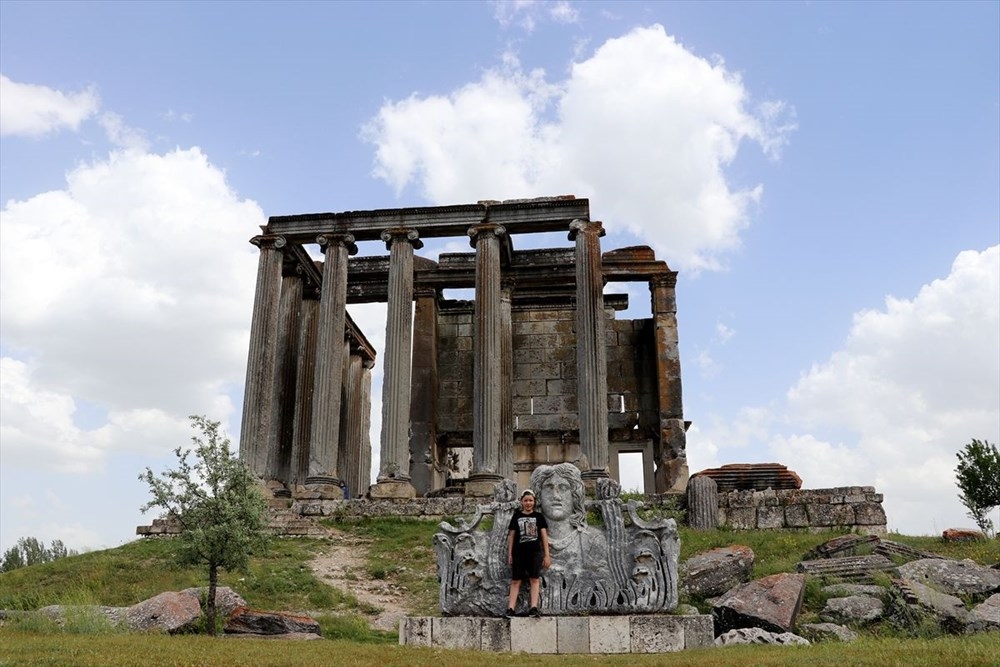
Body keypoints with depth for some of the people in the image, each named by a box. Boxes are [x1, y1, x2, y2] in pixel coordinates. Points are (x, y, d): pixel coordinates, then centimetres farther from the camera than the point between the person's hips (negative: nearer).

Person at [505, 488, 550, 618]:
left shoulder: (539, 516, 6)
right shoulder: (516, 516, 8)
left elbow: (544, 536, 5)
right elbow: (511, 536, 10)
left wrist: (547, 555, 0)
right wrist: (509, 554, 6)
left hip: (535, 552, 0)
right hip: (519, 553, 1)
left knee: (534, 579, -5)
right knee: (516, 581, 0)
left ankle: (534, 608, -8)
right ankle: (510, 609, -4)